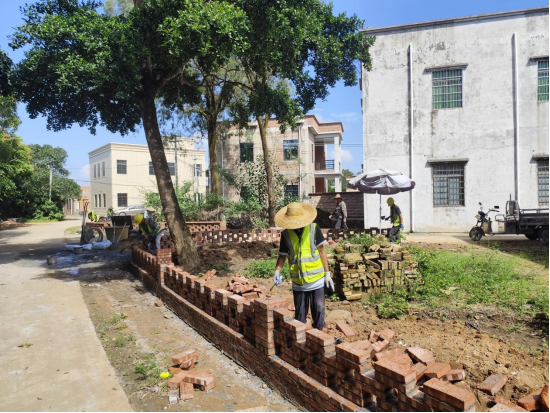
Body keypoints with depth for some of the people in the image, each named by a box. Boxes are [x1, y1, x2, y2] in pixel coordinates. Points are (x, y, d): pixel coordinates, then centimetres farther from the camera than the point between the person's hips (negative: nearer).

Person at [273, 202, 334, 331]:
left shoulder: (314, 228, -7)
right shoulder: (286, 234, -3)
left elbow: (321, 251, -2)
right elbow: (282, 255, 4)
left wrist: (327, 273, -3)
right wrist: (277, 271, -12)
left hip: (316, 279, -1)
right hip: (298, 282, 2)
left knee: (318, 311, 9)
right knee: (300, 314, 14)